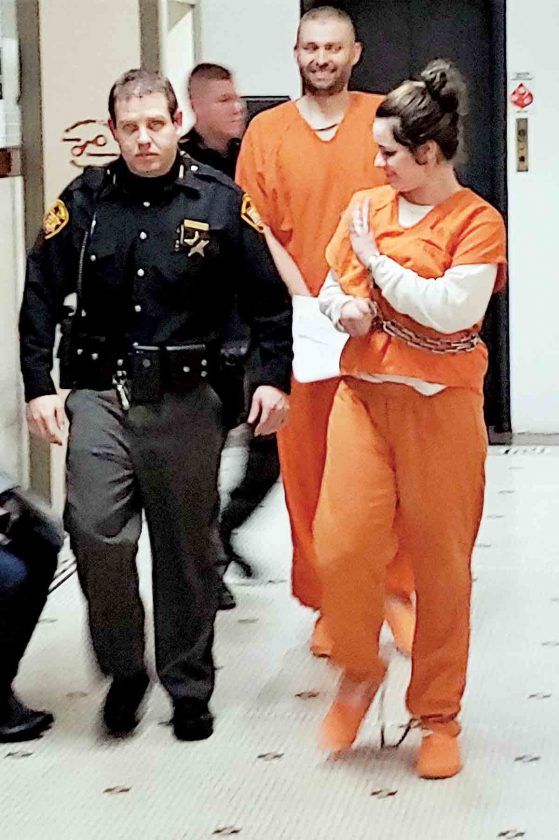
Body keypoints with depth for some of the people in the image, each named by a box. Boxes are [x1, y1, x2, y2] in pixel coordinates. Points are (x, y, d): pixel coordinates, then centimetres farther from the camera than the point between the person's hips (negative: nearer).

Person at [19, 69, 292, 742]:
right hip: (100, 393, 0)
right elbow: (41, 297, 7)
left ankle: (189, 687, 23)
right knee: (96, 532, -15)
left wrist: (272, 378, -1)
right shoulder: (84, 201, 3)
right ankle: (123, 668, 8)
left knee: (187, 548, 7)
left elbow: (268, 298, 6)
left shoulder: (220, 201, 1)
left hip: (186, 400, 0)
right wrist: (38, 387, 0)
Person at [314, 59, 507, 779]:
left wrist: (377, 259, -10)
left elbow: (452, 310, -18)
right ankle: (359, 672, 18)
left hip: (440, 406, -4)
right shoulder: (366, 206, 9)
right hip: (363, 393, 4)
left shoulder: (477, 221, -6)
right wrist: (347, 308, -4)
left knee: (442, 562, 3)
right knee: (342, 543, -8)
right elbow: (329, 288, 19)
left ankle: (438, 717, 17)